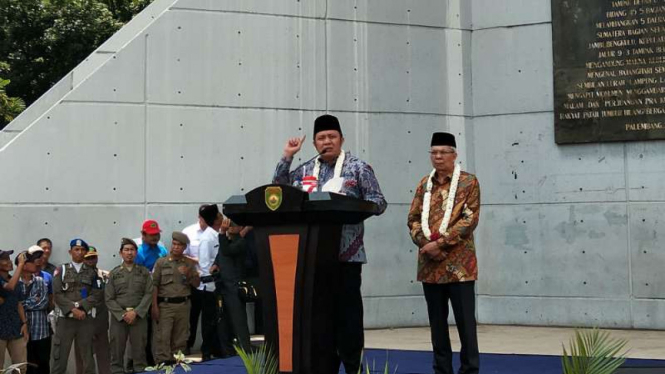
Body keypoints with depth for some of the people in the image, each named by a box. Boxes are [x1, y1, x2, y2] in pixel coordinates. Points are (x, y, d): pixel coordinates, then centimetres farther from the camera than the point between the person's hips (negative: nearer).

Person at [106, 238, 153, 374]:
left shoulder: (144, 272, 8)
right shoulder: (114, 274, 8)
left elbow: (149, 294, 0)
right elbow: (109, 298, 3)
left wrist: (136, 312, -10)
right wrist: (123, 314, -9)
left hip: (139, 316, 0)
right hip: (118, 316, 0)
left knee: (139, 350, 1)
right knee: (117, 351, 0)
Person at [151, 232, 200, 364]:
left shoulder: (189, 264, 11)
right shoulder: (161, 262, 3)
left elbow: (197, 284, 10)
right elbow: (155, 285, -1)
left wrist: (189, 274, -9)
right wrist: (154, 306, -8)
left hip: (183, 305, 3)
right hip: (165, 305, -3)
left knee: (180, 338, 7)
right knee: (162, 337, -8)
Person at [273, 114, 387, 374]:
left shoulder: (358, 167, 1)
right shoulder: (305, 171, 14)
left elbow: (379, 204, -3)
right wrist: (287, 157, 8)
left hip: (346, 253, -4)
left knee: (347, 312, -3)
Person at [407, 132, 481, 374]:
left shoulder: (468, 182, 0)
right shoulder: (424, 184, 14)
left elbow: (470, 219, -9)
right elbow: (413, 218, 10)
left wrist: (440, 243, -16)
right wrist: (425, 244, -9)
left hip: (459, 263, -4)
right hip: (430, 263, 5)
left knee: (465, 320, -3)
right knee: (437, 321, 9)